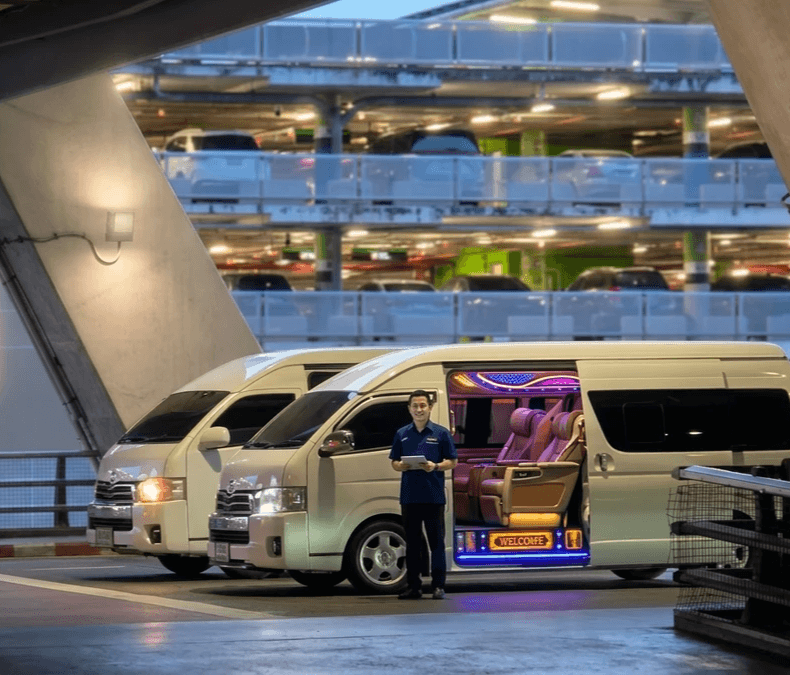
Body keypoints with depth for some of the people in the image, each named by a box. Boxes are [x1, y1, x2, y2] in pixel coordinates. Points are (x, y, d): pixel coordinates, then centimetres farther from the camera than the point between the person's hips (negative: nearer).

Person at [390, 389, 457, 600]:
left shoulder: (441, 433, 3)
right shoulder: (401, 434, 12)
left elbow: (452, 461, 3)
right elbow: (394, 463, 15)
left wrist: (435, 467, -15)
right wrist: (403, 465, -8)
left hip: (434, 496, -3)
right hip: (409, 497, 3)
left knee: (436, 542, -2)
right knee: (412, 542, 7)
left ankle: (438, 586, 2)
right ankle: (413, 586, 11)